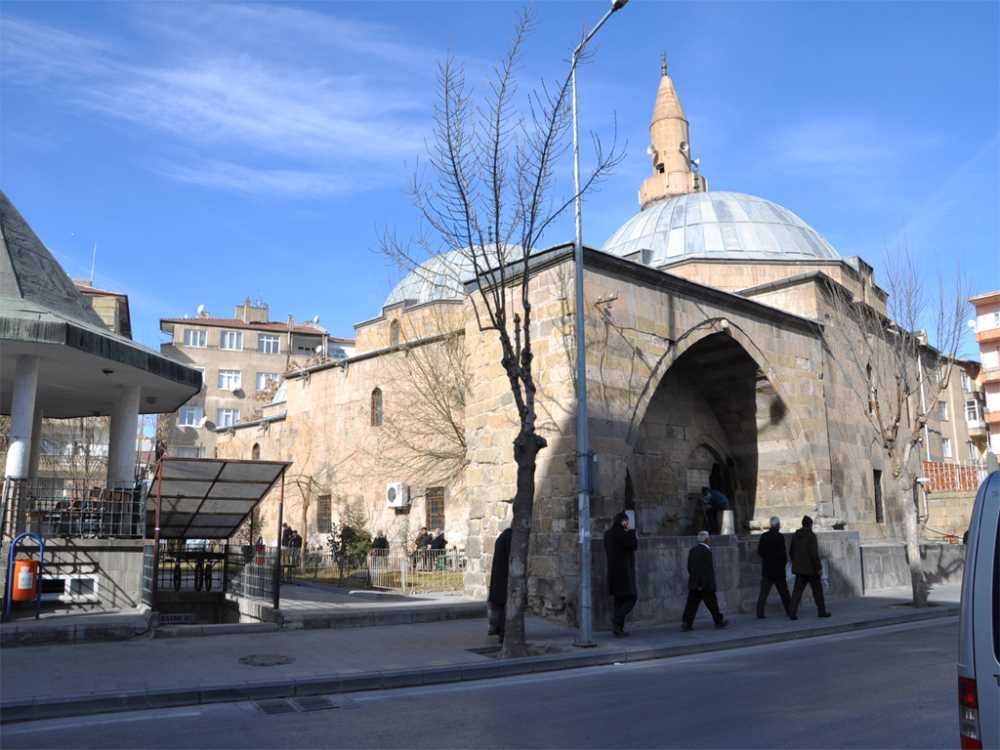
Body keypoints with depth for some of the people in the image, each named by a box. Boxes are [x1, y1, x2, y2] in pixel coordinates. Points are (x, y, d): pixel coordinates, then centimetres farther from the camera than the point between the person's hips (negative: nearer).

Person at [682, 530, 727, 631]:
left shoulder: (692, 550, 6)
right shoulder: (706, 551, -15)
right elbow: (709, 569, -17)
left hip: (693, 584, 6)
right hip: (705, 584, -6)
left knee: (692, 603, 4)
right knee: (712, 603, 9)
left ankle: (686, 623, -3)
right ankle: (719, 621, 23)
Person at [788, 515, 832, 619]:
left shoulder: (795, 536, 6)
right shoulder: (811, 536, -14)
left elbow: (791, 552, 11)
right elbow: (814, 554, -19)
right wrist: (819, 568, -13)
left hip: (799, 569, 5)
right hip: (811, 569, -5)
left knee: (797, 590, 2)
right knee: (817, 589, 12)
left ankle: (792, 613, -7)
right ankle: (822, 611, 24)